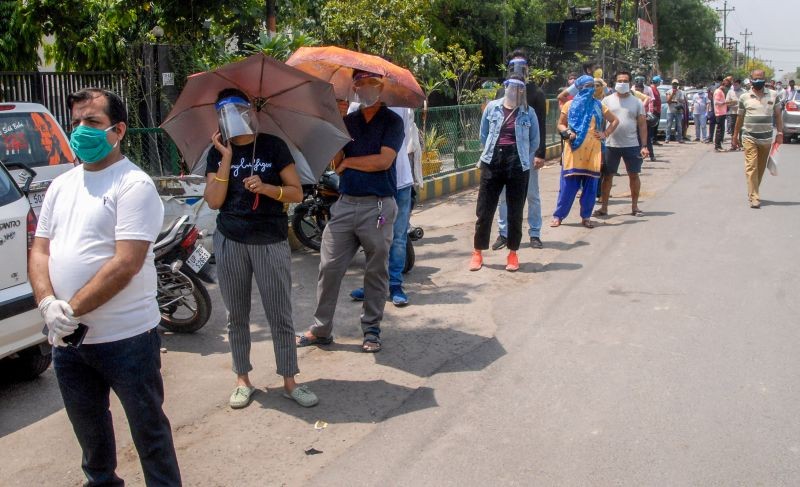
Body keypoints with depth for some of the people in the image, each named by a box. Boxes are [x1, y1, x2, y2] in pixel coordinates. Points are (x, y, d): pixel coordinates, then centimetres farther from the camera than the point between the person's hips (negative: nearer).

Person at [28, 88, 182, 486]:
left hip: (126, 337, -7)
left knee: (148, 428, 7)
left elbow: (126, 264, -21)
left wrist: (72, 309, -19)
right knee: (88, 427, 24)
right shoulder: (61, 186, 10)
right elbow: (40, 251, 7)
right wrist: (48, 303, -12)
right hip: (67, 338, 7)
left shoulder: (133, 184, -13)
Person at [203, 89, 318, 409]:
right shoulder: (217, 153, 7)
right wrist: (226, 158, -9)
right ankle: (243, 380, 23)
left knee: (280, 316, 2)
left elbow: (297, 193, -2)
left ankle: (289, 381, 14)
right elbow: (214, 201, -5)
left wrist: (266, 187, -19)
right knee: (237, 315, 10)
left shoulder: (273, 146, 0)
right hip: (230, 241, 2)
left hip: (271, 241, -2)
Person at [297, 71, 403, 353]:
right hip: (345, 203, 4)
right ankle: (321, 329, 13)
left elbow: (384, 161, -13)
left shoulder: (392, 121, 0)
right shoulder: (347, 121, 13)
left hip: (377, 206, -4)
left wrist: (348, 162, -3)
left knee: (376, 272, 6)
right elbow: (336, 164, 4)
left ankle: (371, 330, 18)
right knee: (329, 267, 2)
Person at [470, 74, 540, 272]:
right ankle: (477, 252, 13)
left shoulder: (528, 112, 1)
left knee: (515, 211, 6)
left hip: (518, 164, -1)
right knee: (485, 209, 3)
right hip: (493, 161, 1)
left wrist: (525, 159, 6)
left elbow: (535, 140, 10)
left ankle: (513, 253, 17)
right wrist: (491, 152, 11)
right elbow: (483, 135, 13)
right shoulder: (492, 107, 3)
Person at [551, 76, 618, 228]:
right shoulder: (570, 105, 7)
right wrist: (567, 133, -9)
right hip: (573, 150, -2)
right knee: (568, 185, -4)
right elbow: (561, 124, 10)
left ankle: (586, 217, 13)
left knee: (590, 186, 3)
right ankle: (558, 216, 4)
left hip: (592, 151, 2)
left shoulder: (598, 105, 12)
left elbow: (615, 120, 20)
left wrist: (605, 134, 6)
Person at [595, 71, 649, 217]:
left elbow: (642, 125, 3)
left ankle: (634, 207, 17)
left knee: (634, 175, 6)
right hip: (611, 145, 0)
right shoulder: (607, 100, 4)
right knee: (607, 176, 4)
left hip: (632, 145, 0)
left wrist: (644, 146, -3)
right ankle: (604, 207, 12)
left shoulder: (636, 102, 4)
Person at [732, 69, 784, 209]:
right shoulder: (744, 97, 2)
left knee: (761, 168, 10)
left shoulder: (773, 95, 5)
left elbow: (777, 115, 10)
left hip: (766, 138, 2)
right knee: (751, 167, -10)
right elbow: (740, 117, 10)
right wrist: (735, 136, 13)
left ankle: (753, 193, 24)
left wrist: (780, 132, 2)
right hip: (749, 138, -2)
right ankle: (754, 197, -13)